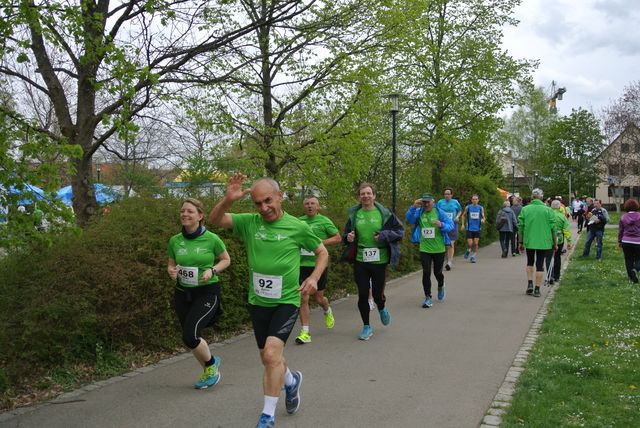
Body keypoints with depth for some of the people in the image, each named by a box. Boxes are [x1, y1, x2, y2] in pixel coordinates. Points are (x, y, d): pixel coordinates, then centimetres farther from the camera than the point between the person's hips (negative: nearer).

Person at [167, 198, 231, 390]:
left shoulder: (211, 239, -11)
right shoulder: (175, 241, 0)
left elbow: (226, 260, 3)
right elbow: (171, 265, 13)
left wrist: (212, 270, -15)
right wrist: (172, 271, -10)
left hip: (207, 292, -5)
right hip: (183, 293, 5)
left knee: (190, 336, -17)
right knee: (191, 338, 11)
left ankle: (212, 363, 15)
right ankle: (210, 372, 37)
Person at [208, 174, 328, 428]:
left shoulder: (297, 227, -7)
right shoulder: (249, 223, -3)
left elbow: (322, 252, 7)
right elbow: (215, 220, -12)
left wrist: (314, 277, -9)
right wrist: (228, 199, -30)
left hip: (286, 301, -4)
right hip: (258, 302, 4)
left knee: (271, 352, -20)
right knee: (268, 359, 15)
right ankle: (291, 381, 48)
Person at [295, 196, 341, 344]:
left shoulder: (324, 221, -2)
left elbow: (338, 237, -1)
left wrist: (320, 242, -13)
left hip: (319, 264, -2)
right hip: (302, 264, 2)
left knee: (319, 298, 9)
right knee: (303, 299, -4)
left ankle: (327, 311, 45)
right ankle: (305, 333, 1)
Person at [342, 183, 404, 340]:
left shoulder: (384, 213, -5)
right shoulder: (354, 214, 2)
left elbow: (400, 230, 1)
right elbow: (346, 235, 14)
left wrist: (385, 235, -14)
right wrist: (348, 238, -9)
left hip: (379, 261, -2)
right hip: (360, 261, 2)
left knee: (377, 294, 4)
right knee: (362, 295, 3)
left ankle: (382, 308, 42)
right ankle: (366, 327, 22)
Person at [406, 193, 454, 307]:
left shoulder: (439, 212, -4)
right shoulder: (419, 212, -1)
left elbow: (451, 225, -7)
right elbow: (408, 219, -17)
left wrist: (441, 225, -27)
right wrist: (413, 207, -29)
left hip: (439, 249, 0)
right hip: (424, 249, 1)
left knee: (437, 272, 13)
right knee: (426, 273, -3)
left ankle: (441, 287, 46)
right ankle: (428, 298, 7)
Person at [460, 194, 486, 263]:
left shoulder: (481, 208, 2)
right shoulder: (468, 207, 1)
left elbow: (483, 217, 6)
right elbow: (463, 215, 13)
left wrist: (483, 220, -18)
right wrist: (463, 224, 5)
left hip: (477, 229, 1)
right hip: (469, 228, -1)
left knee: (475, 244, 0)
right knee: (470, 244, -6)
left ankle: (474, 257, 9)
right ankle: (468, 250, 26)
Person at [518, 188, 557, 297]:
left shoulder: (525, 209, -2)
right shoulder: (547, 210, -5)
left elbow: (520, 227, 0)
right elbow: (553, 228, -3)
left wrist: (520, 242, 10)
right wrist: (555, 243, 8)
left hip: (529, 241, 1)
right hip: (543, 242, -1)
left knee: (530, 263, 20)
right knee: (540, 265, 6)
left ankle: (530, 284, 8)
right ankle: (537, 289, 7)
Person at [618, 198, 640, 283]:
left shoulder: (623, 217, 2)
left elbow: (620, 230, 8)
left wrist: (619, 241, 18)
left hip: (626, 241, 2)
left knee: (628, 260, 10)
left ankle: (631, 277, 9)